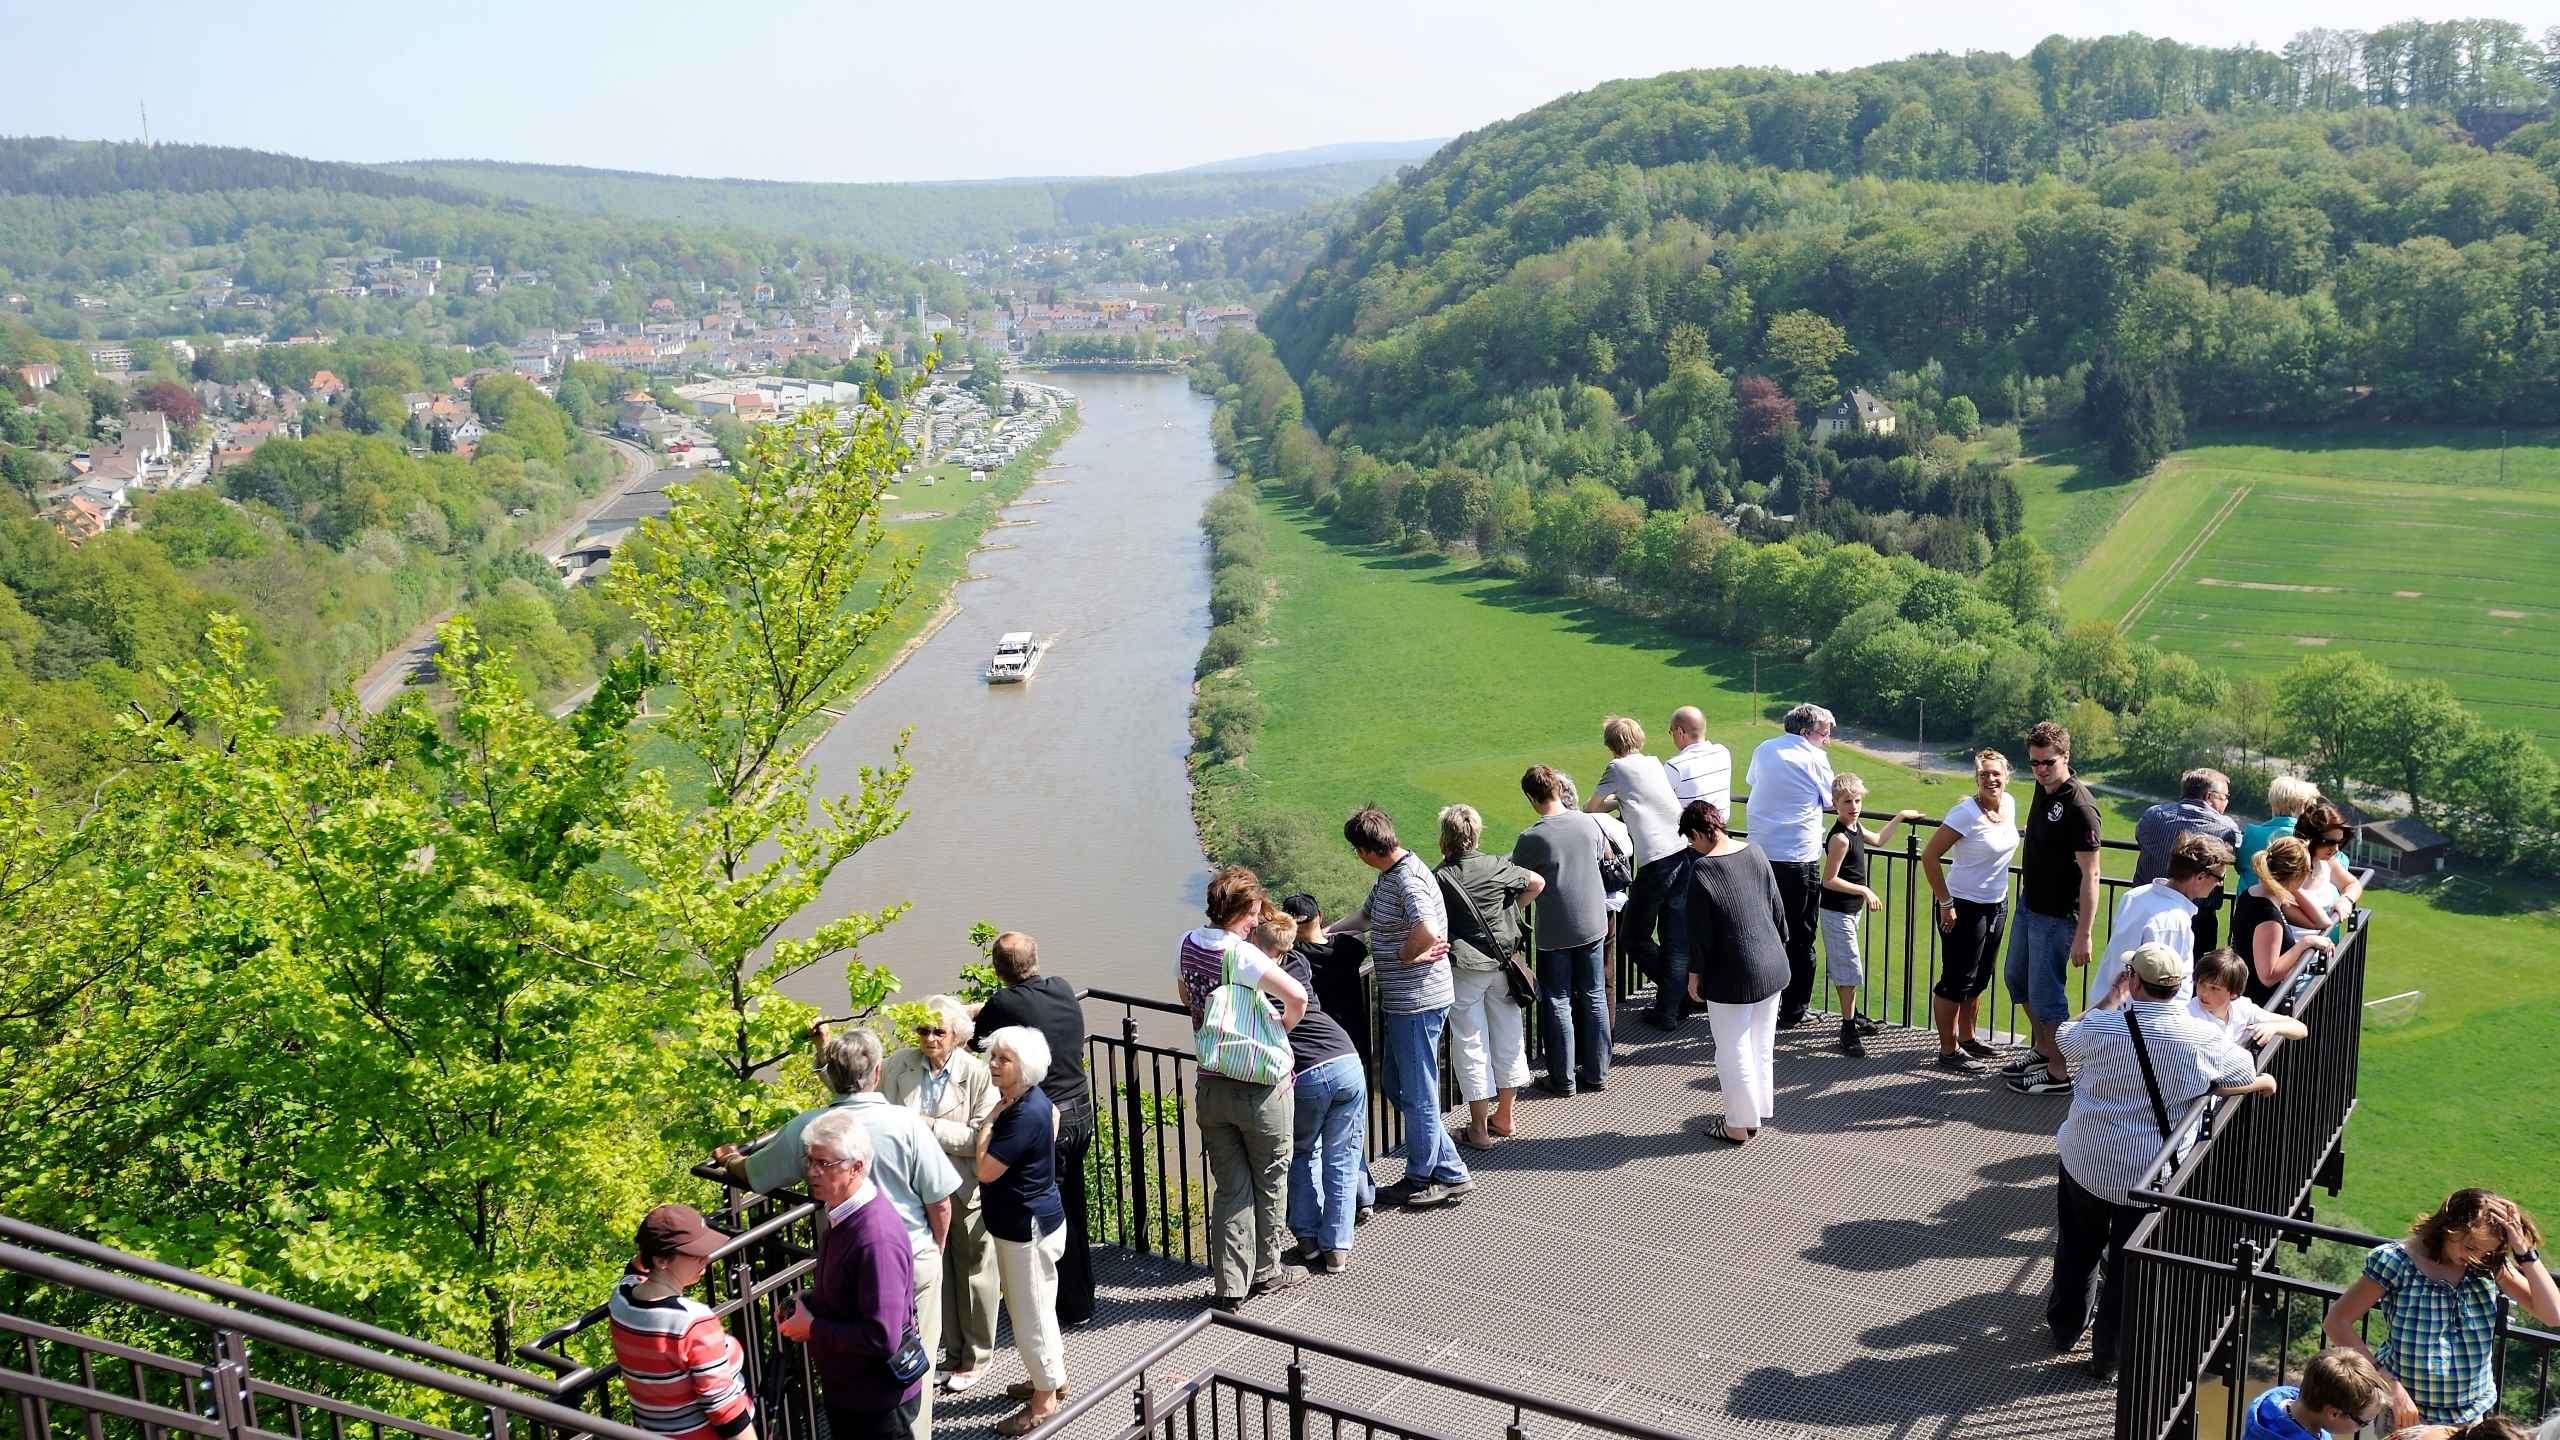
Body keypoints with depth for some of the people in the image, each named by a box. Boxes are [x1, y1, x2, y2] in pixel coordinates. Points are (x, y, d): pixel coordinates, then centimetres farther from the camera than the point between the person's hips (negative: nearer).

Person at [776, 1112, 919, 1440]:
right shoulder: (842, 1213, -1)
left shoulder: (876, 1239, -31)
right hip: (846, 1388, 9)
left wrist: (813, 1330, -21)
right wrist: (806, 1305, -1)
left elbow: (883, 1337, -32)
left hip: (877, 1402, -9)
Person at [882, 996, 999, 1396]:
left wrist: (930, 1126, -22)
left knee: (972, 1273, 12)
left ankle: (974, 1359, 29)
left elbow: (981, 1137, -19)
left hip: (966, 1190, -4)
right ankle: (952, 1352, 36)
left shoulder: (978, 1073, -15)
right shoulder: (900, 1065, -3)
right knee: (936, 1272, 17)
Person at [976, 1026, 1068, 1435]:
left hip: (1028, 1227, -10)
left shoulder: (1025, 1116, -29)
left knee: (1031, 1313, 5)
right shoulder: (1031, 1097, 0)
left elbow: (985, 1169, -27)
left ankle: (1045, 1401, 19)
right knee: (1036, 1306, 24)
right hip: (1031, 1219, 10)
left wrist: (990, 1118, -18)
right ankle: (1051, 1378, 41)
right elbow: (1055, 1115, 23)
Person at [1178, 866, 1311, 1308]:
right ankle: (1266, 1269, 30)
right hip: (1260, 1087, -5)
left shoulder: (1186, 944, 1)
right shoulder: (1240, 953, -21)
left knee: (1230, 1188, 12)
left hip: (1210, 1085, 6)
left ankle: (1231, 1287, 10)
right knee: (1270, 1181, 16)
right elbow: (1296, 995, -31)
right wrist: (1287, 1023, -11)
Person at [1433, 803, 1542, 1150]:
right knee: (1508, 1036, 16)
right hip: (1503, 964, 4)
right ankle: (1504, 1117, 27)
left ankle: (1479, 1128, 7)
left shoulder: (1438, 879, -12)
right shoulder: (1496, 867, -1)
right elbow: (1537, 884, 12)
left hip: (1465, 969, -4)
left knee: (1470, 1044, 4)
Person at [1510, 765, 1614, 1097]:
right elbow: (1605, 852, 17)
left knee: (1558, 1003, 7)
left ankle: (1563, 1078, 13)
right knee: (1594, 998, 15)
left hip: (1555, 933, -4)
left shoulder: (1532, 838, -17)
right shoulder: (1588, 823, -3)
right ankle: (1597, 1072, 22)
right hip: (1592, 926, 4)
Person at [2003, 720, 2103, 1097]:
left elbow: (2090, 875, -24)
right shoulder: (2042, 789, 3)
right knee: (2018, 980, 22)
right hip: (2028, 906, 9)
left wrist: (2083, 935, -26)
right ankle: (2043, 1050, 39)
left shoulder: (2079, 806, -24)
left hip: (2056, 917, -9)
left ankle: (2058, 1074, 14)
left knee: (2045, 994, 0)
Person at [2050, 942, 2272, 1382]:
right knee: (2128, 1263, 12)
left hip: (2085, 1160, 1)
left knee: (2077, 1247, 22)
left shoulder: (2101, 1026, -16)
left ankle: (2066, 1326, 40)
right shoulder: (2201, 1039, -16)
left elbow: (2064, 1041, 7)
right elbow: (2248, 1075, -1)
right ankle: (2109, 1354, 22)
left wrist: (2107, 999, 18)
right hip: (2147, 1175, -1)